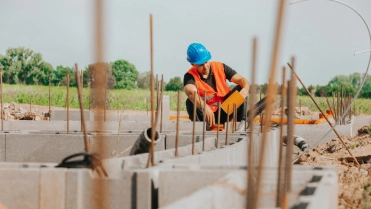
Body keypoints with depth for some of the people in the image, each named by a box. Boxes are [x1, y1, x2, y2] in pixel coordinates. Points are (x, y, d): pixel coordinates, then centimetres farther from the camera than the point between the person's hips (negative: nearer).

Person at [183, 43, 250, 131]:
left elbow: (241, 80, -9)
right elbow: (191, 92, -35)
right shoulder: (190, 76, -13)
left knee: (240, 89, -14)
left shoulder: (220, 67, -3)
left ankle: (242, 123, -21)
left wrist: (245, 88, -35)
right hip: (206, 116, -3)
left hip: (224, 113, 3)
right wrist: (205, 107, -55)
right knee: (191, 102, -29)